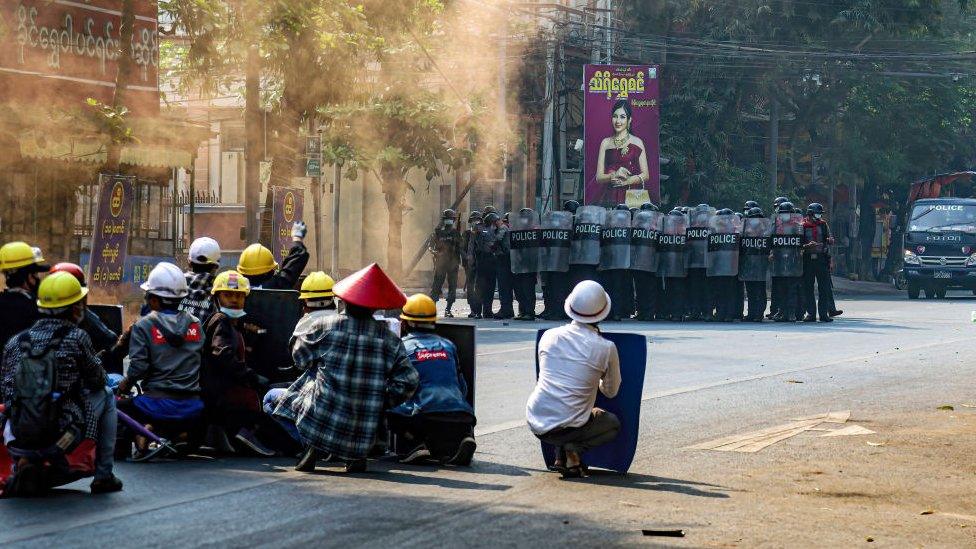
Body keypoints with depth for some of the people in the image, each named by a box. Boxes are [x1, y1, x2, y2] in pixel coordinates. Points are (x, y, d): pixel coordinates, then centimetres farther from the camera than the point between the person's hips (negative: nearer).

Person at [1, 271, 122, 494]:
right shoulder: (77, 338, -7)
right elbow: (97, 380, 4)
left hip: (20, 434, 4)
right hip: (64, 431, -4)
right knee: (105, 396, 23)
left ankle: (24, 459, 12)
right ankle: (104, 475, 21)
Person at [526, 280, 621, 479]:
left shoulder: (549, 336, 4)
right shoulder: (606, 348, -6)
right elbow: (611, 391, 11)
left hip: (535, 424, 5)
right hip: (569, 425, -5)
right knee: (613, 424, 26)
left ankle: (562, 455, 13)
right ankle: (575, 449, -3)